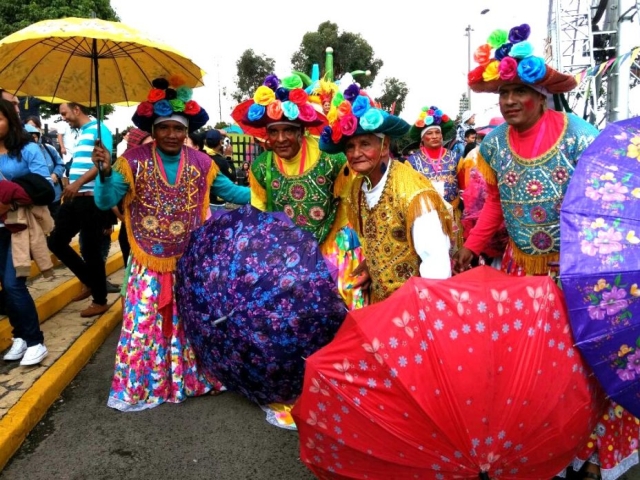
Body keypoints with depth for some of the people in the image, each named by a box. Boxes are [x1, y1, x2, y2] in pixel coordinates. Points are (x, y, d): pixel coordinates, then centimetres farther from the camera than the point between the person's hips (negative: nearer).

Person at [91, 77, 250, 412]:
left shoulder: (201, 163, -1)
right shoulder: (134, 161, -8)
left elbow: (230, 191, 6)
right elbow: (105, 201, -10)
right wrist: (105, 173, -28)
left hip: (191, 262, 2)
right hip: (149, 264, -2)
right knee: (146, 324, 5)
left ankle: (192, 377, 34)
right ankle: (142, 387, 22)